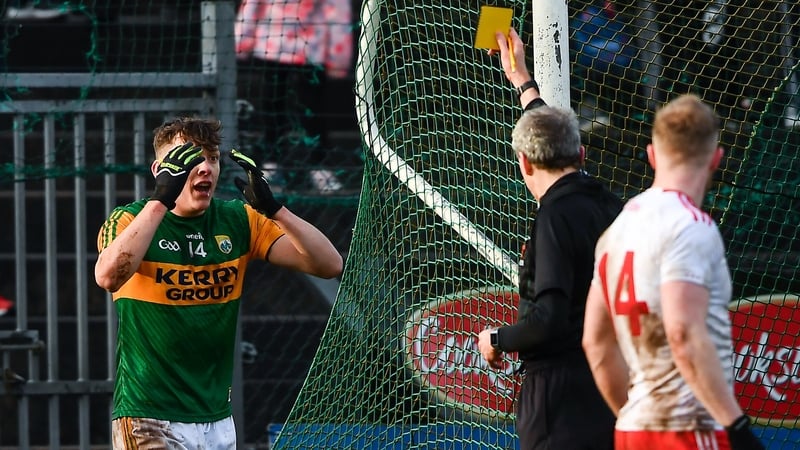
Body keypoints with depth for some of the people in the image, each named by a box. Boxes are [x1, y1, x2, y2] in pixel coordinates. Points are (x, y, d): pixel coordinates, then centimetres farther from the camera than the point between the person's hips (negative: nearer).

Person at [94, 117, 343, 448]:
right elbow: (109, 277, -29)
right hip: (150, 420, -5)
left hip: (219, 420, 5)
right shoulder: (129, 221, -6)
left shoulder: (238, 221, 6)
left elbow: (329, 265, -3)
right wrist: (161, 200, -32)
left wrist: (272, 209, -16)